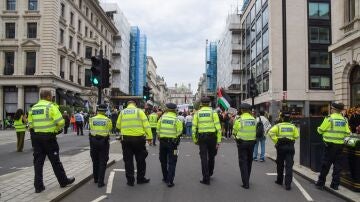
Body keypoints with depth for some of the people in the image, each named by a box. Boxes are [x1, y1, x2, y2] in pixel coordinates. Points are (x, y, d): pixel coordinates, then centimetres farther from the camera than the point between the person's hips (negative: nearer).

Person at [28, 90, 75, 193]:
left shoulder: (33, 108, 9)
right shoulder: (51, 107, -11)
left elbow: (30, 124, 11)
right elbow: (61, 122, -18)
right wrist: (57, 128, 2)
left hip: (36, 136, 6)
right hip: (49, 137, -5)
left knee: (38, 161, 10)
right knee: (55, 160, 6)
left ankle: (38, 185, 13)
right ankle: (63, 181, 20)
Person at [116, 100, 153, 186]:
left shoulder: (122, 112, 6)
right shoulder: (139, 111, -1)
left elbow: (118, 125, 11)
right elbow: (146, 125, -7)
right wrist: (149, 137, -5)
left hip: (126, 138, 2)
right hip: (138, 138, -2)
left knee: (128, 160, 10)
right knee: (140, 159, 13)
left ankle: (130, 180, 14)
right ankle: (140, 178, 22)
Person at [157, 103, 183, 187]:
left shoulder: (162, 118, 1)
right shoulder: (177, 119, -9)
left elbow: (158, 129, 4)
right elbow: (179, 132, -10)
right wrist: (176, 140, 8)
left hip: (162, 141, 3)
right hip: (172, 142, -3)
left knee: (163, 161, 20)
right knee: (172, 162, 4)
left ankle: (165, 178, 31)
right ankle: (170, 181, -1)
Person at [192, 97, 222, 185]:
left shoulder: (197, 113, 1)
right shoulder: (213, 113, -3)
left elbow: (194, 128, -1)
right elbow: (218, 128, -8)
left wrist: (195, 140, 11)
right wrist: (218, 141, -4)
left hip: (201, 137, 0)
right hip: (212, 137, 0)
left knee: (204, 158, 5)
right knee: (211, 157, 19)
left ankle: (206, 179, 6)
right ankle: (209, 173, 38)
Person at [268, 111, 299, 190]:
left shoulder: (278, 126, -2)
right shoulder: (293, 126, 4)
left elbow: (271, 132, -15)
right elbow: (296, 136, 0)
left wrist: (276, 141, -7)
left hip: (281, 146, 0)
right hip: (290, 146, 0)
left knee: (280, 164, 16)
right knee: (289, 166, -1)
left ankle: (279, 180, 29)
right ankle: (288, 184, -7)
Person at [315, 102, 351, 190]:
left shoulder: (329, 119, -11)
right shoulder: (344, 120, 2)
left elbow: (321, 130, -6)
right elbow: (347, 133, 3)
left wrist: (318, 128, 15)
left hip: (330, 144, -4)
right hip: (340, 145, 4)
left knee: (325, 164, 4)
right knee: (338, 165, 11)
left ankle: (320, 183, 12)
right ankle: (335, 184, 15)